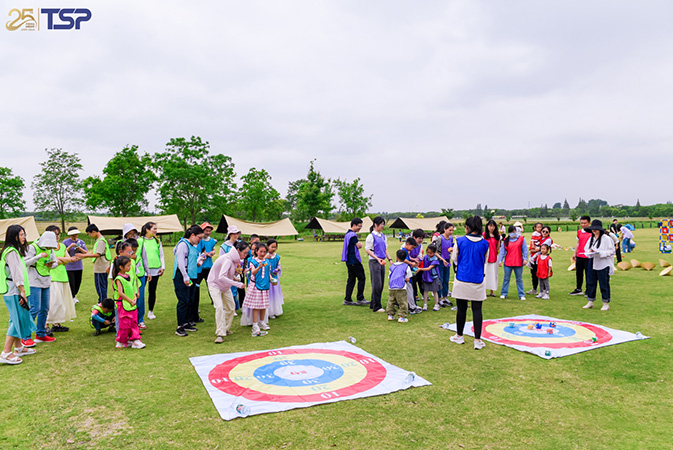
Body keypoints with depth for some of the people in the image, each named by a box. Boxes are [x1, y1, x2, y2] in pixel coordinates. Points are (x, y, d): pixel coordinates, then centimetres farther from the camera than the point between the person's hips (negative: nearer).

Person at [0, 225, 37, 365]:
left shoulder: (15, 251, 16)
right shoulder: (11, 252, -15)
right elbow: (16, 273, -20)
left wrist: (23, 291, 19)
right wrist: (22, 291, -20)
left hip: (15, 292, 10)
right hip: (14, 292, -10)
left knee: (19, 319, 17)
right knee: (18, 320, -9)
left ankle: (18, 348, 27)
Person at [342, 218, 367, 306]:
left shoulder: (347, 234, 18)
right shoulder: (353, 235, -14)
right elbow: (359, 246, -17)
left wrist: (358, 243, 3)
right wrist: (359, 243, 3)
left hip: (349, 261, 10)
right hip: (354, 261, -10)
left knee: (351, 279, 11)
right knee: (361, 278, -3)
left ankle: (347, 300, 12)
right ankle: (360, 299, 0)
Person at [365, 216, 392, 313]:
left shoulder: (383, 236, 13)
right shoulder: (371, 236, -9)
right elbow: (368, 250, -11)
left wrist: (390, 259, 7)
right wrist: (377, 258, -21)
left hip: (382, 262, 7)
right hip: (374, 262, -7)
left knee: (381, 284, 9)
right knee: (377, 284, -7)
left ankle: (373, 304, 21)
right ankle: (376, 307, 0)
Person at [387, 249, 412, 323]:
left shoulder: (392, 266, 11)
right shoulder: (406, 267, 1)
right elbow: (407, 279, 1)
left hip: (391, 288, 4)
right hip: (401, 289, -4)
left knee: (391, 302, 16)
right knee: (402, 303, 1)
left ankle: (390, 315, 22)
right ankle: (401, 317, -2)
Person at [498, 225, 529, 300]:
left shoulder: (521, 239, 3)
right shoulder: (505, 241, 4)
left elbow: (525, 249, 2)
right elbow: (502, 251, 3)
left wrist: (525, 259, -7)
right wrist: (500, 260, -5)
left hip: (518, 263, 0)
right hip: (508, 263, 1)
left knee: (519, 279, 7)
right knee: (506, 279, 6)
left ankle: (521, 295, 13)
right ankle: (504, 293, 14)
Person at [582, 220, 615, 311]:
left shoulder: (606, 239, -9)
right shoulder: (591, 238, 10)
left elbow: (611, 251, -10)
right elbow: (586, 249, 14)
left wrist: (600, 253, -22)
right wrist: (590, 252, -8)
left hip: (603, 265, -6)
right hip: (593, 265, 6)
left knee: (604, 284, 1)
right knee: (591, 283, 10)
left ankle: (606, 303, 14)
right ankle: (590, 302, 20)